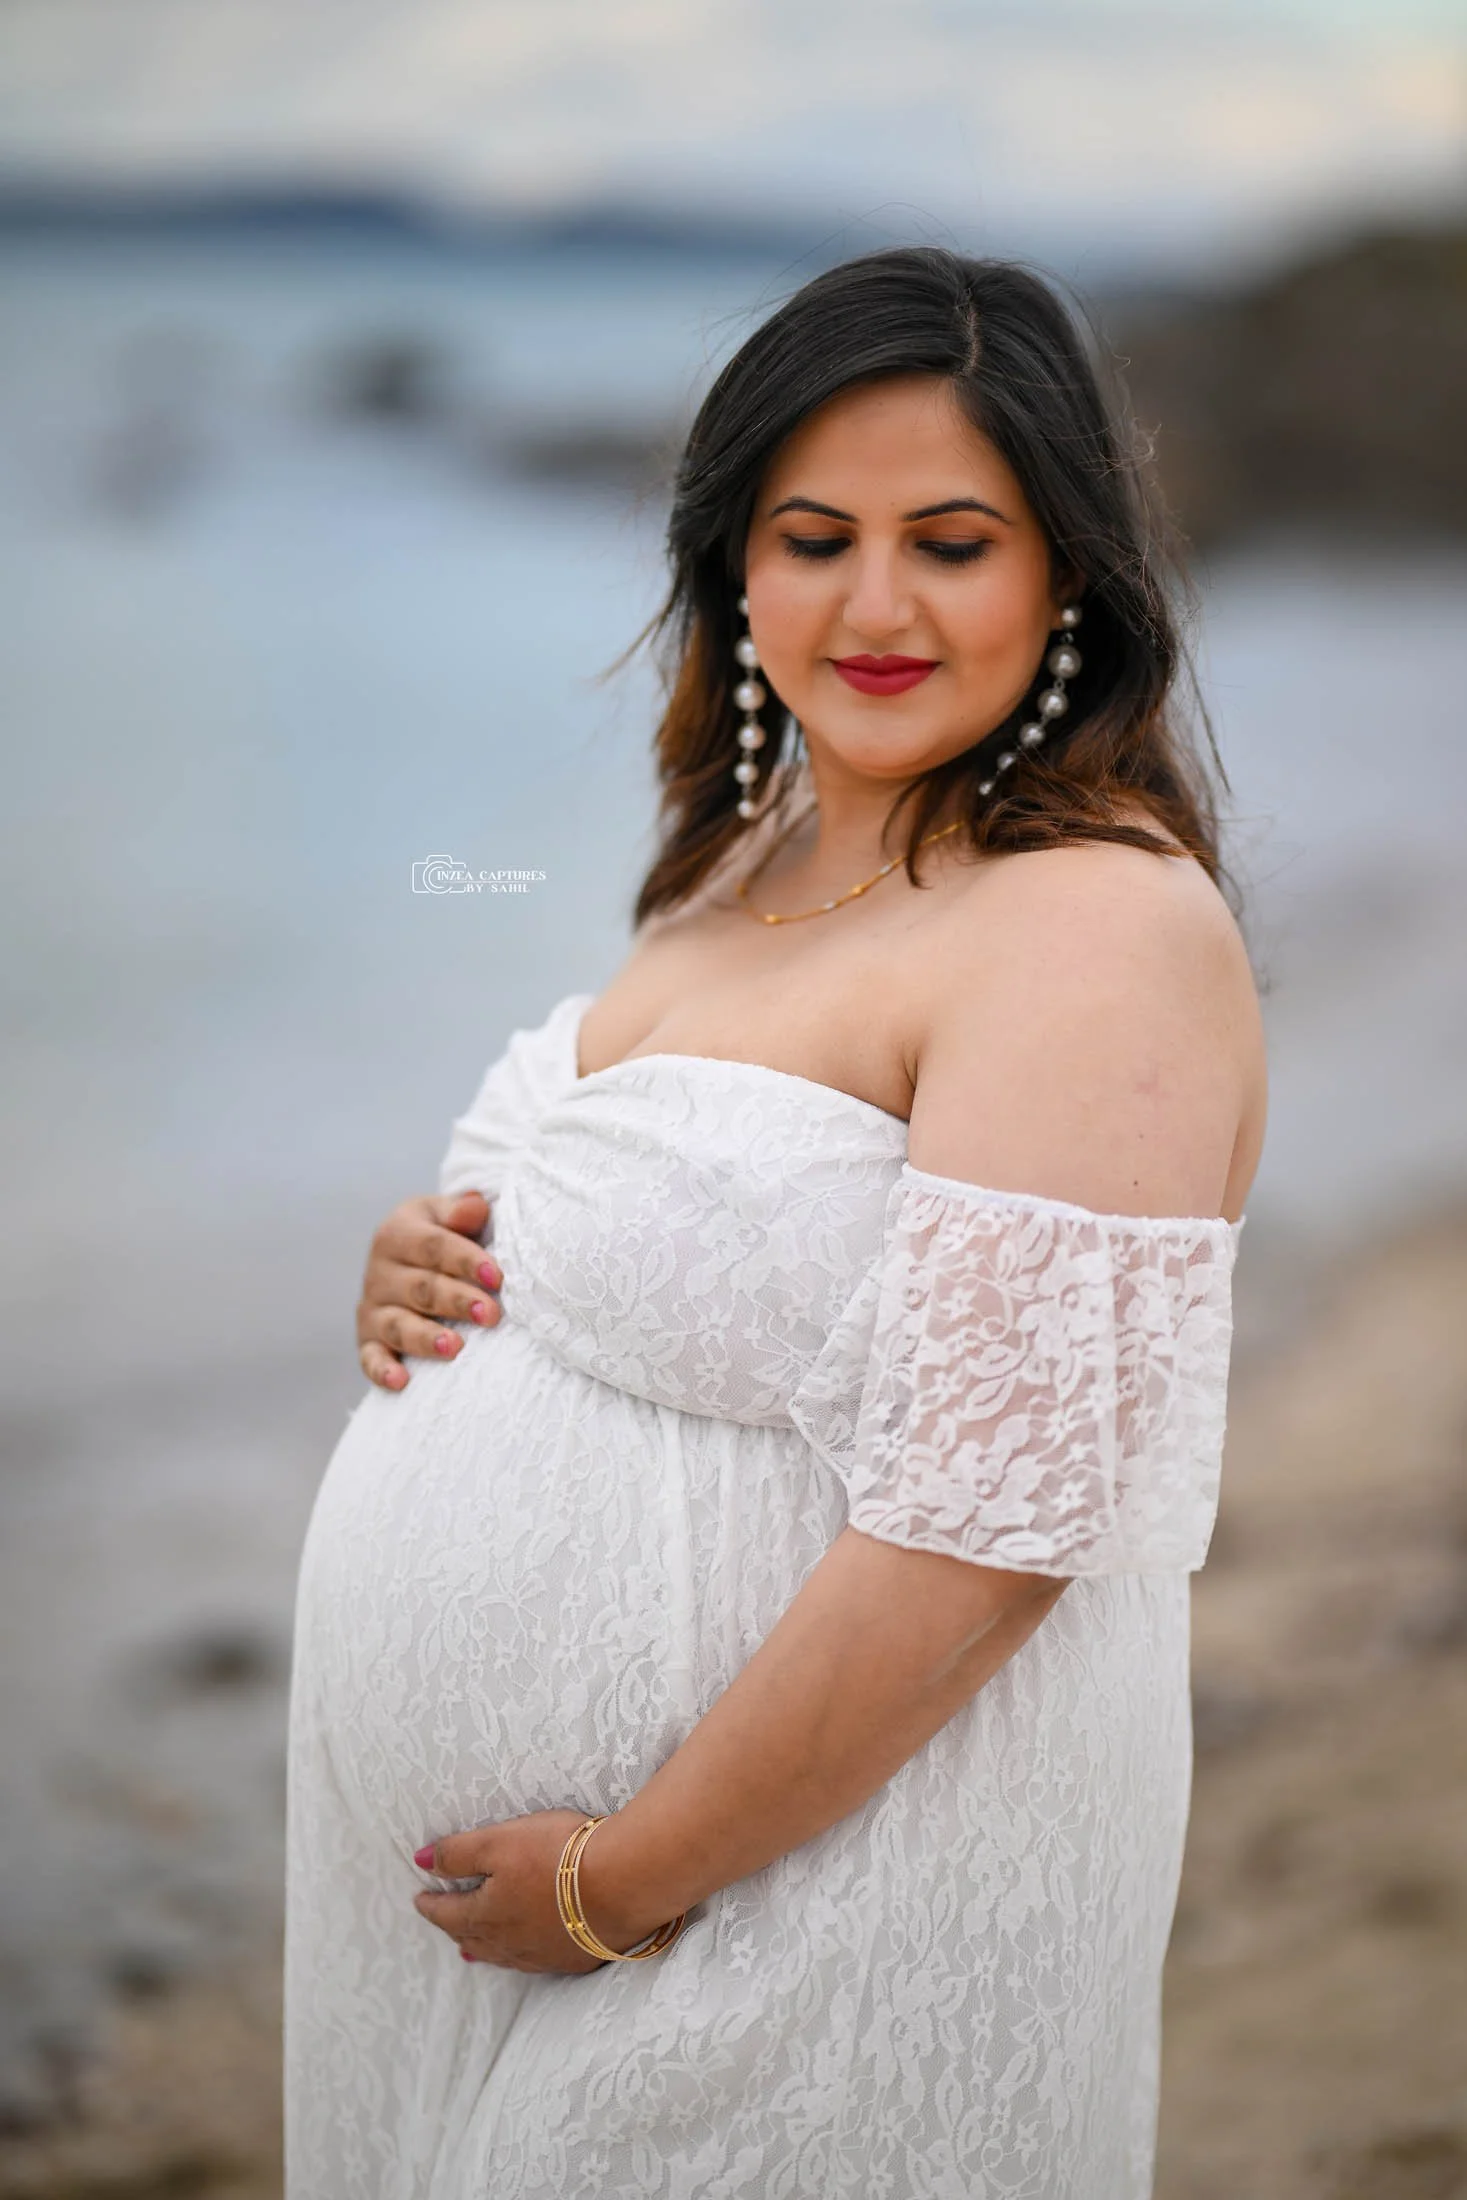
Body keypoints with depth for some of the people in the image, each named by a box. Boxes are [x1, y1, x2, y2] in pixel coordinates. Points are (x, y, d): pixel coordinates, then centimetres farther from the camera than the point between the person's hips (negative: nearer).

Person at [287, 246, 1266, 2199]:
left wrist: (622, 1880, -18)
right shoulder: (755, 864, 7)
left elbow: (986, 1528, -25)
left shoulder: (1105, 927, -20)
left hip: (822, 1876, -8)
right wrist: (438, 1271, 0)